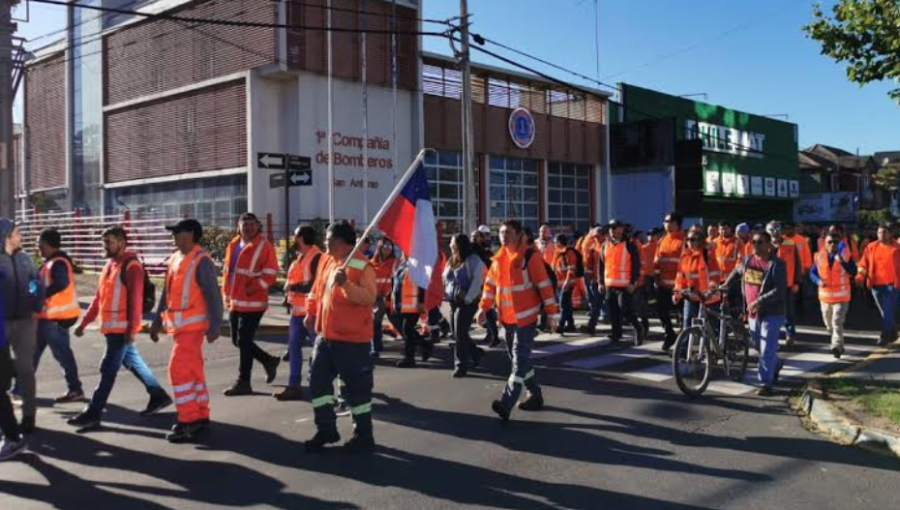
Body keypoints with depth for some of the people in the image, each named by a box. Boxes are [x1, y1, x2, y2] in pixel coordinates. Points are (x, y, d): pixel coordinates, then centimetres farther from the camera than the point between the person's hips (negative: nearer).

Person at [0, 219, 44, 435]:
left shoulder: (24, 258, 6)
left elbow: (39, 283, 13)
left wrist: (36, 307, 1)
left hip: (25, 320, 3)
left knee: (25, 368, 5)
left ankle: (29, 414, 12)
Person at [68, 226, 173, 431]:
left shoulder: (131, 266, -13)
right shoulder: (110, 264, 15)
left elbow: (136, 299, -18)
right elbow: (98, 298, 19)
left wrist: (132, 328, -22)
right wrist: (84, 322, 17)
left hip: (122, 328, -9)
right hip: (111, 327, 9)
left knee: (108, 370, -5)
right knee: (133, 362, 17)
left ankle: (92, 415, -1)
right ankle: (159, 396, 28)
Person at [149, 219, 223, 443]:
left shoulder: (201, 261, -13)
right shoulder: (175, 258, 13)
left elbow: (213, 296, -17)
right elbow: (167, 293, 20)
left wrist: (214, 326, -20)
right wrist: (157, 321, 21)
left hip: (192, 325, -9)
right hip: (179, 325, 9)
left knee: (179, 369, -11)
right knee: (193, 370, 13)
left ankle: (189, 420, -3)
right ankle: (201, 418, 22)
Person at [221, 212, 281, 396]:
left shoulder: (264, 246, -8)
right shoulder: (233, 245, 13)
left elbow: (271, 273, -12)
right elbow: (227, 270, 20)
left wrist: (254, 287, -21)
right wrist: (226, 294, 13)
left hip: (252, 302, -8)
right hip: (234, 302, 8)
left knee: (244, 341, -6)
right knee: (237, 341, 13)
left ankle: (243, 382, 4)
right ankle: (269, 361, 31)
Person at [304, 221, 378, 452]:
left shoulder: (361, 265, -15)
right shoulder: (328, 261, 10)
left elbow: (370, 297, -25)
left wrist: (346, 284, -35)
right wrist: (312, 313, 20)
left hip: (352, 339, -8)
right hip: (325, 335, 8)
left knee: (356, 386, 2)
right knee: (318, 381, 11)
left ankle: (364, 435, 15)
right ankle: (326, 429, 24)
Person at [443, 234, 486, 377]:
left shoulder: (473, 260, -9)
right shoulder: (451, 261, 14)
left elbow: (477, 281, -16)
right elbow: (445, 279, 20)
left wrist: (468, 298, -21)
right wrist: (444, 294, 7)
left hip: (467, 303, -8)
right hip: (453, 302, 8)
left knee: (460, 334, -9)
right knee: (457, 334, 11)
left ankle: (461, 365, -1)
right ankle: (475, 354, 31)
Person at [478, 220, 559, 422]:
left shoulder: (530, 255, -12)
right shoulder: (499, 258, 8)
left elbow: (544, 285, -12)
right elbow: (491, 283, 16)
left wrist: (552, 313, -12)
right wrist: (484, 307, 8)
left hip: (526, 316, -8)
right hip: (507, 317, 8)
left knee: (520, 359, -10)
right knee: (518, 358, 14)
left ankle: (507, 403, -16)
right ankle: (535, 396, 29)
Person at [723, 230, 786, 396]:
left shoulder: (776, 264, -15)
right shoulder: (747, 260, 5)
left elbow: (780, 291, -23)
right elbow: (736, 273, 27)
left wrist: (760, 301, -29)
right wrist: (725, 286, 18)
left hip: (772, 313, -7)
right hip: (753, 313, 7)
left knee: (766, 349, -8)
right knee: (758, 345, 21)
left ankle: (765, 383, 0)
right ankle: (776, 365, 47)